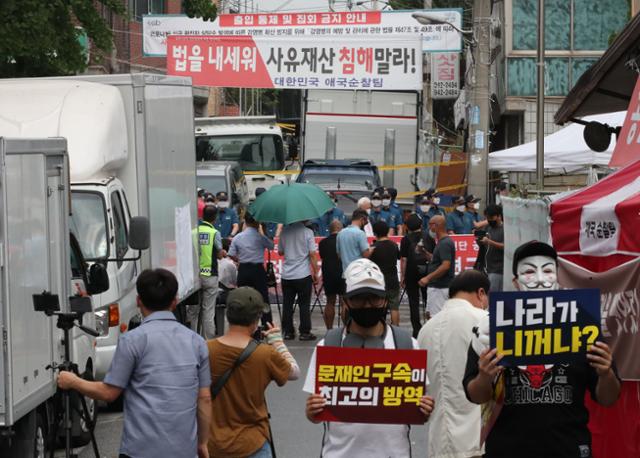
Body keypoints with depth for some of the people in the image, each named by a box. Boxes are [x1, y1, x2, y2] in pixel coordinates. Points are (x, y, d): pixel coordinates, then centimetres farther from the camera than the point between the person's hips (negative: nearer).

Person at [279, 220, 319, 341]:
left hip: (287, 275, 3)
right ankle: (305, 332, 7)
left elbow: (280, 252, 12)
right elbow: (312, 254, -11)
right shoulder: (307, 232, -10)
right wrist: (315, 273, -3)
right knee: (304, 305, 5)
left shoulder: (284, 231, 1)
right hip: (303, 275, -3)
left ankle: (288, 332, 11)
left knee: (287, 305, 9)